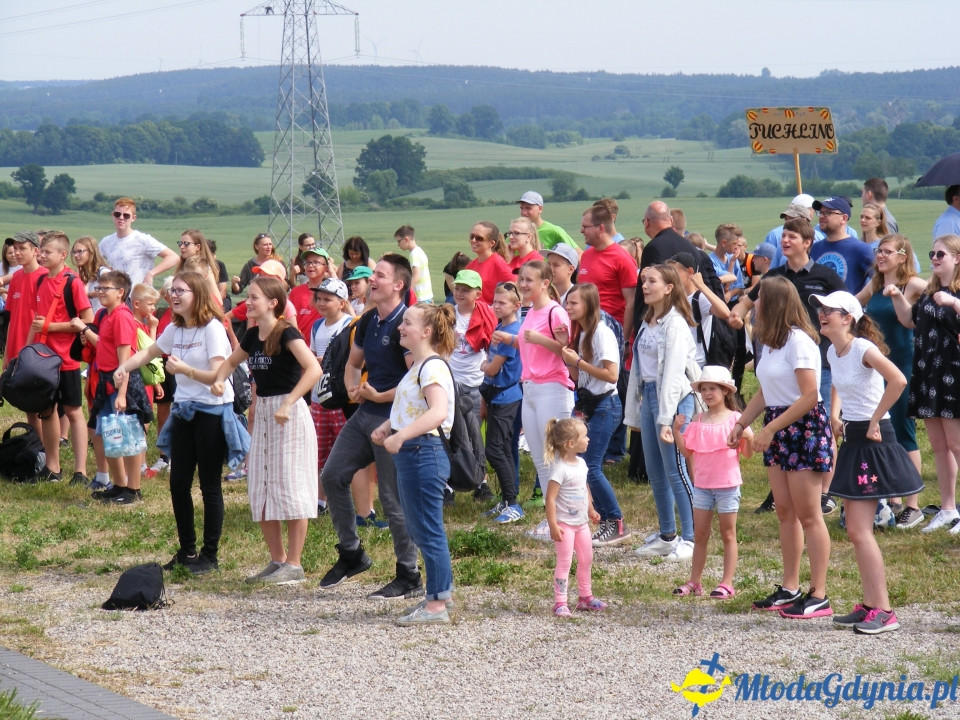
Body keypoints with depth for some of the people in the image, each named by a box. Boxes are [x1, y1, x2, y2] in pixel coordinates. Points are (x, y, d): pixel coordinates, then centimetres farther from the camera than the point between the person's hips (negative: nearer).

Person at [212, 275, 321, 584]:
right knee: (261, 491, 9)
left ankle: (294, 565, 1)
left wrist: (288, 404, -30)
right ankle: (277, 560, 19)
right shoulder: (253, 336, 8)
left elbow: (314, 369, -28)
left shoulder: (286, 334, -14)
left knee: (289, 489, -5)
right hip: (262, 413, 8)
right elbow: (231, 362, 28)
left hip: (289, 415, -8)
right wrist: (219, 380, 6)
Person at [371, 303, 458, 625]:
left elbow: (438, 412, -31)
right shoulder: (417, 367, 15)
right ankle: (440, 592, 25)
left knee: (428, 531, -5)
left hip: (424, 452, -11)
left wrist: (401, 436, -36)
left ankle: (437, 604, 0)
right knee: (420, 529, 16)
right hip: (410, 454, 11)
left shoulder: (433, 367, -17)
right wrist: (387, 427, 11)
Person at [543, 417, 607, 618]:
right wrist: (553, 525, -25)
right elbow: (550, 498, -23)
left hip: (581, 522, 9)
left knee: (586, 560, 15)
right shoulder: (560, 468, -22)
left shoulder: (581, 464, 5)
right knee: (564, 562, -7)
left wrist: (591, 510, 25)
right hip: (565, 524, -9)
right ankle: (560, 603, -3)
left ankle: (585, 597, 29)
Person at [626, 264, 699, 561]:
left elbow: (673, 372, -17)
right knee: (655, 472, 11)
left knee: (675, 471, -6)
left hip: (673, 398, -9)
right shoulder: (647, 324, 15)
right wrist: (633, 413, 17)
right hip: (647, 395, 9)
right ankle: (667, 536, 21)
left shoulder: (675, 324, -11)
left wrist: (666, 418, -22)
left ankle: (690, 539, -1)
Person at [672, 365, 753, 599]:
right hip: (702, 484, 4)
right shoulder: (698, 421, 5)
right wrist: (676, 431, -5)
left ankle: (727, 584, 7)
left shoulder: (735, 419, -6)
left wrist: (748, 437, -23)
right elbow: (687, 452, 6)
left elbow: (747, 453, -4)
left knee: (728, 535, 4)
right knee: (699, 535, 8)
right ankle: (695, 582, 14)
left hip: (727, 485, -4)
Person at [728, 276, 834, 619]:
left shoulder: (799, 341, -17)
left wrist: (770, 429, -22)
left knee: (808, 514, -6)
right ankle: (790, 589, 16)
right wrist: (742, 423, 10)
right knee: (785, 512, 10)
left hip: (805, 427, -9)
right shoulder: (771, 342, 12)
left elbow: (809, 397, -22)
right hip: (777, 429, 9)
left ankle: (819, 596, -3)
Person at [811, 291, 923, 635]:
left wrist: (874, 420, -23)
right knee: (856, 529, 11)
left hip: (873, 441, -9)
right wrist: (835, 414, 12)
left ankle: (884, 612, -7)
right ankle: (870, 605, 18)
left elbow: (898, 381, -32)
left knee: (859, 530, -10)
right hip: (852, 439, 9)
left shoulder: (863, 349, -17)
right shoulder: (833, 352, 8)